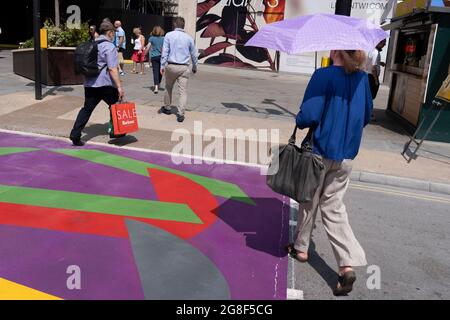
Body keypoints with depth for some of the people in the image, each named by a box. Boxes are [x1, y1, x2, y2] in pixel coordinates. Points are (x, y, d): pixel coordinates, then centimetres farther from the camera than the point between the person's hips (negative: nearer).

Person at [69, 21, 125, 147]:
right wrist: (119, 86, -20)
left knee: (87, 109, 7)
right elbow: (112, 69, -18)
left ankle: (75, 135, 0)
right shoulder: (109, 46, -9)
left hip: (89, 83, 7)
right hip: (105, 84, -7)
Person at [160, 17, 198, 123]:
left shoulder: (169, 35, 0)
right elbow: (194, 54, 12)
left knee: (168, 88, 20)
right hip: (184, 67, 0)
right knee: (183, 91, 0)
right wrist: (195, 66, 25)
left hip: (171, 66, 0)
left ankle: (167, 108, 34)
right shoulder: (189, 37, 5)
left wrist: (162, 65, -5)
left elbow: (165, 51, -6)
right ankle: (181, 114, -8)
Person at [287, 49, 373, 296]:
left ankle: (301, 247, 35)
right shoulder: (362, 78, 2)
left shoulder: (324, 76, -16)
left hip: (319, 151, -4)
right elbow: (366, 117, 11)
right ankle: (348, 264, 2)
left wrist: (299, 122, 0)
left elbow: (308, 116, -21)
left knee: (309, 201, 16)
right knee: (334, 207, 12)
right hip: (346, 155, 4)